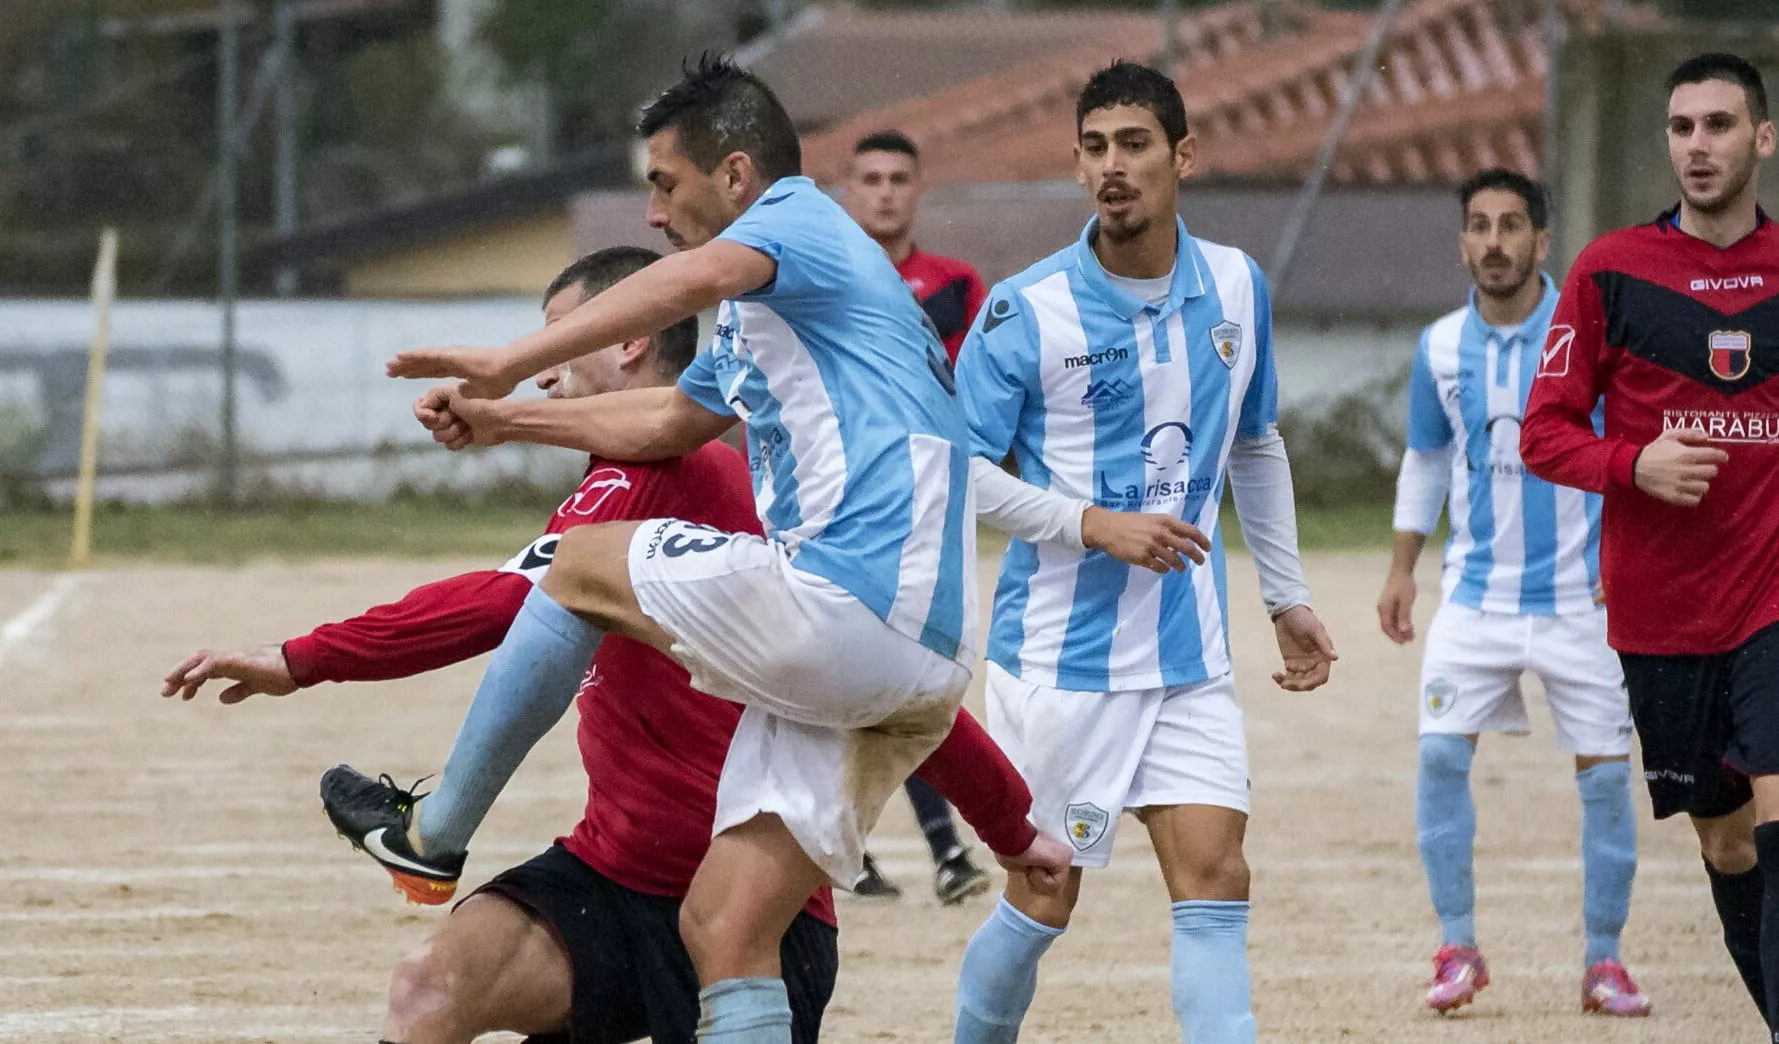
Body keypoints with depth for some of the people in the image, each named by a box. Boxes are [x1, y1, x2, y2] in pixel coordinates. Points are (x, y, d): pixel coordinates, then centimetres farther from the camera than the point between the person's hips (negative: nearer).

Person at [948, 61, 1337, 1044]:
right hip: (1060, 657, -3)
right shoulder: (1025, 309, -9)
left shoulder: (1236, 289, 5)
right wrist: (1094, 526, -17)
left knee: (1213, 881, -9)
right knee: (1042, 902, 2)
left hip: (1190, 658, 3)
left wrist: (1287, 598, 19)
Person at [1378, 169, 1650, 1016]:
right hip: (1476, 592, 2)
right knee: (1440, 755, -11)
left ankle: (1603, 962, 9)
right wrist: (1401, 569, 14)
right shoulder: (1441, 350, 3)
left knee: (1605, 773, -3)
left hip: (1578, 593, -2)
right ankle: (1458, 949, 0)